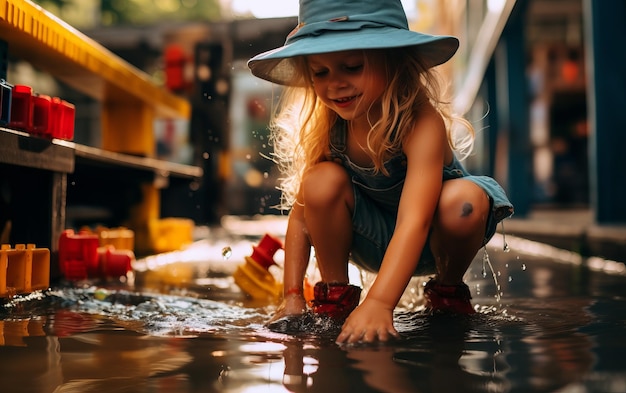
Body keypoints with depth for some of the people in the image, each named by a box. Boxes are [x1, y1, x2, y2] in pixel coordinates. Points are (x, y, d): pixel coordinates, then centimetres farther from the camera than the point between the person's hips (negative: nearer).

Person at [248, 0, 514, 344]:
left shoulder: (422, 123, -32)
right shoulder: (325, 128, -18)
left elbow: (414, 222, -43)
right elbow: (302, 212, -12)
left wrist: (379, 304, -55)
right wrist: (291, 296, -19)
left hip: (434, 239, -2)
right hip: (374, 242, 2)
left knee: (463, 200, -35)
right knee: (322, 181, -26)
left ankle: (449, 294, -4)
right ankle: (334, 296, -5)